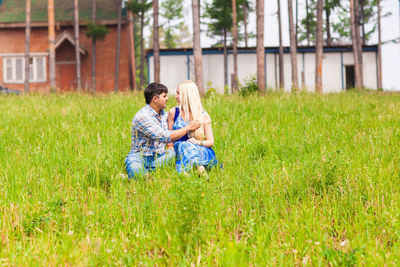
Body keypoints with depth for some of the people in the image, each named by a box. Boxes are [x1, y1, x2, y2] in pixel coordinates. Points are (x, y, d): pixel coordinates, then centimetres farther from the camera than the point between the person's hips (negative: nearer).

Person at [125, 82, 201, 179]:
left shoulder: (164, 114, 11)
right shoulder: (142, 116, -16)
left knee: (173, 153, -27)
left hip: (159, 156, 7)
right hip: (139, 156, -7)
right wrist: (188, 128, -11)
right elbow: (164, 137, -21)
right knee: (135, 170, -42)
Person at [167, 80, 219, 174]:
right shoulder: (173, 113, 10)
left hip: (200, 151, -1)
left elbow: (211, 142, 7)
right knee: (184, 145, -34)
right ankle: (200, 168, -51)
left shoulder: (204, 116, 5)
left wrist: (199, 142, -14)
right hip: (178, 150, 1)